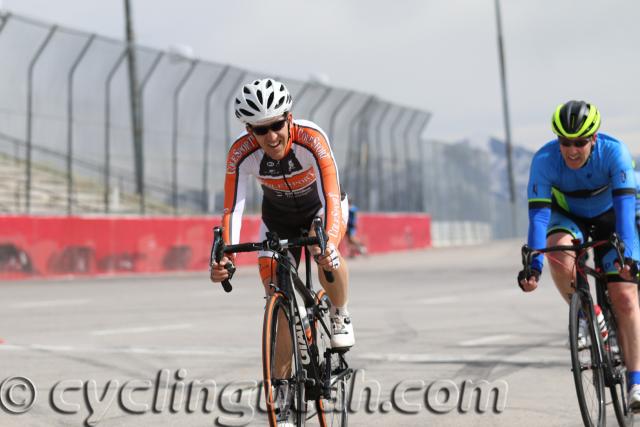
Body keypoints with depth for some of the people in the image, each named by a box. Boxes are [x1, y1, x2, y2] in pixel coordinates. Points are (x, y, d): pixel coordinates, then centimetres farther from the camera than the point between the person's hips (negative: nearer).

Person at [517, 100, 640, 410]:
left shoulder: (614, 152, -31)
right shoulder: (544, 160, -29)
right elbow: (538, 213, -34)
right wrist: (533, 263, -46)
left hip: (610, 219, -1)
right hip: (569, 217, 1)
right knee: (559, 252, -35)